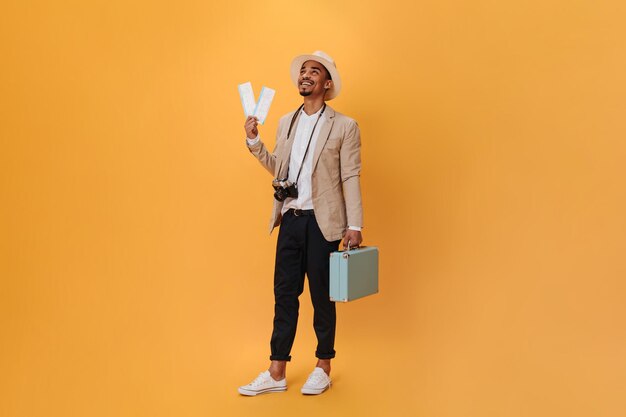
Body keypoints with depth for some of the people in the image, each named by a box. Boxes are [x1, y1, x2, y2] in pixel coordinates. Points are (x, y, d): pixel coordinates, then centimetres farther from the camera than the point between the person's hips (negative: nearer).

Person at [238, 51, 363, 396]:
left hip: (322, 223, -5)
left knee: (321, 296, 7)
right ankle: (276, 373, 17)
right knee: (284, 294, 8)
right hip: (290, 220, 5)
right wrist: (253, 141, 5)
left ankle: (323, 369, 23)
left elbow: (351, 178, -7)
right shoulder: (286, 122, 13)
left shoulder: (344, 126, -3)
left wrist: (354, 226, -12)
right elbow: (277, 169, 15)